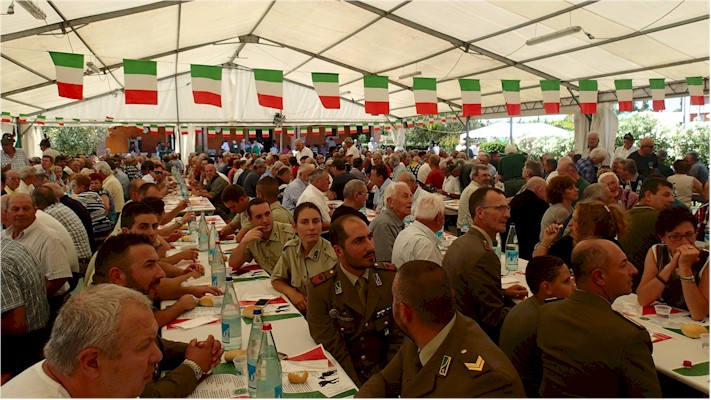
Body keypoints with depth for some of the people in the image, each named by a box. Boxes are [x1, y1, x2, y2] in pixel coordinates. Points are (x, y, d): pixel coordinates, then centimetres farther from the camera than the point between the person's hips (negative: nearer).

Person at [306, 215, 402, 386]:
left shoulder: (391, 277, -2)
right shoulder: (319, 289, -8)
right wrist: (359, 390, -14)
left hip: (385, 374, 2)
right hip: (345, 380, -2)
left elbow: (399, 335, 3)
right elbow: (332, 348, -6)